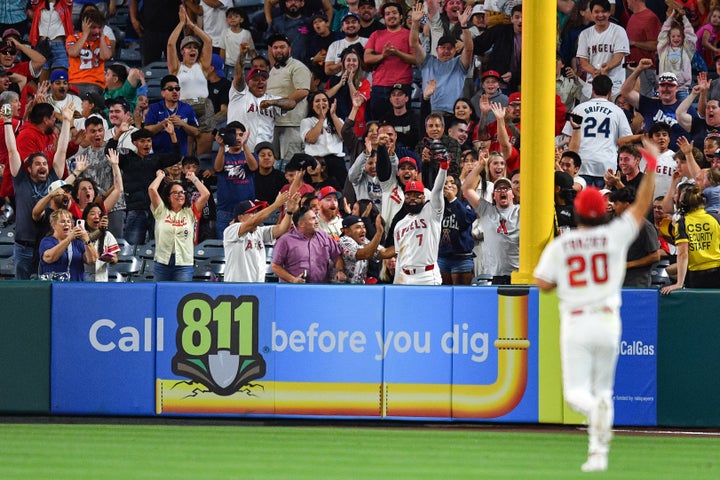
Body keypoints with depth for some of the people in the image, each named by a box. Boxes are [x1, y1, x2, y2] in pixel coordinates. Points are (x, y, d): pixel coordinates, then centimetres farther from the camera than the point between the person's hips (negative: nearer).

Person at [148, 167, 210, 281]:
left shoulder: (189, 212, 11)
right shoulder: (162, 211, 8)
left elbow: (205, 194, 4)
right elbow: (152, 189, -1)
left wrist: (194, 179, 15)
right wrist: (160, 176, 15)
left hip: (184, 263, 0)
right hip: (163, 261, 0)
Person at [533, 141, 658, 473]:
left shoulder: (560, 245, -1)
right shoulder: (614, 236, -2)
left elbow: (542, 284, -1)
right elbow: (642, 206, 2)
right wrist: (651, 167, 6)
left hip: (574, 324, -1)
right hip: (607, 322, 2)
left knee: (576, 392, 0)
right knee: (603, 389, 14)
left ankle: (596, 407, -36)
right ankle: (599, 454, 5)